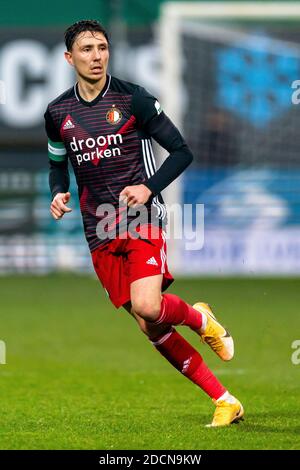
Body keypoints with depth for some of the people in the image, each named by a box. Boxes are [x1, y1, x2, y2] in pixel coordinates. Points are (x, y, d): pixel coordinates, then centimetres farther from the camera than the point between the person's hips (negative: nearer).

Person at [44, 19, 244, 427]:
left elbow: (181, 152, -2)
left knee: (148, 308, -26)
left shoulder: (133, 99, -5)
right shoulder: (58, 112, 6)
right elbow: (57, 162, 23)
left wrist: (149, 188, -16)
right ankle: (223, 400, 7)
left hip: (142, 216, -4)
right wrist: (59, 192, 2)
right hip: (100, 232, 4)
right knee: (151, 328, -1)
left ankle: (200, 319, 9)